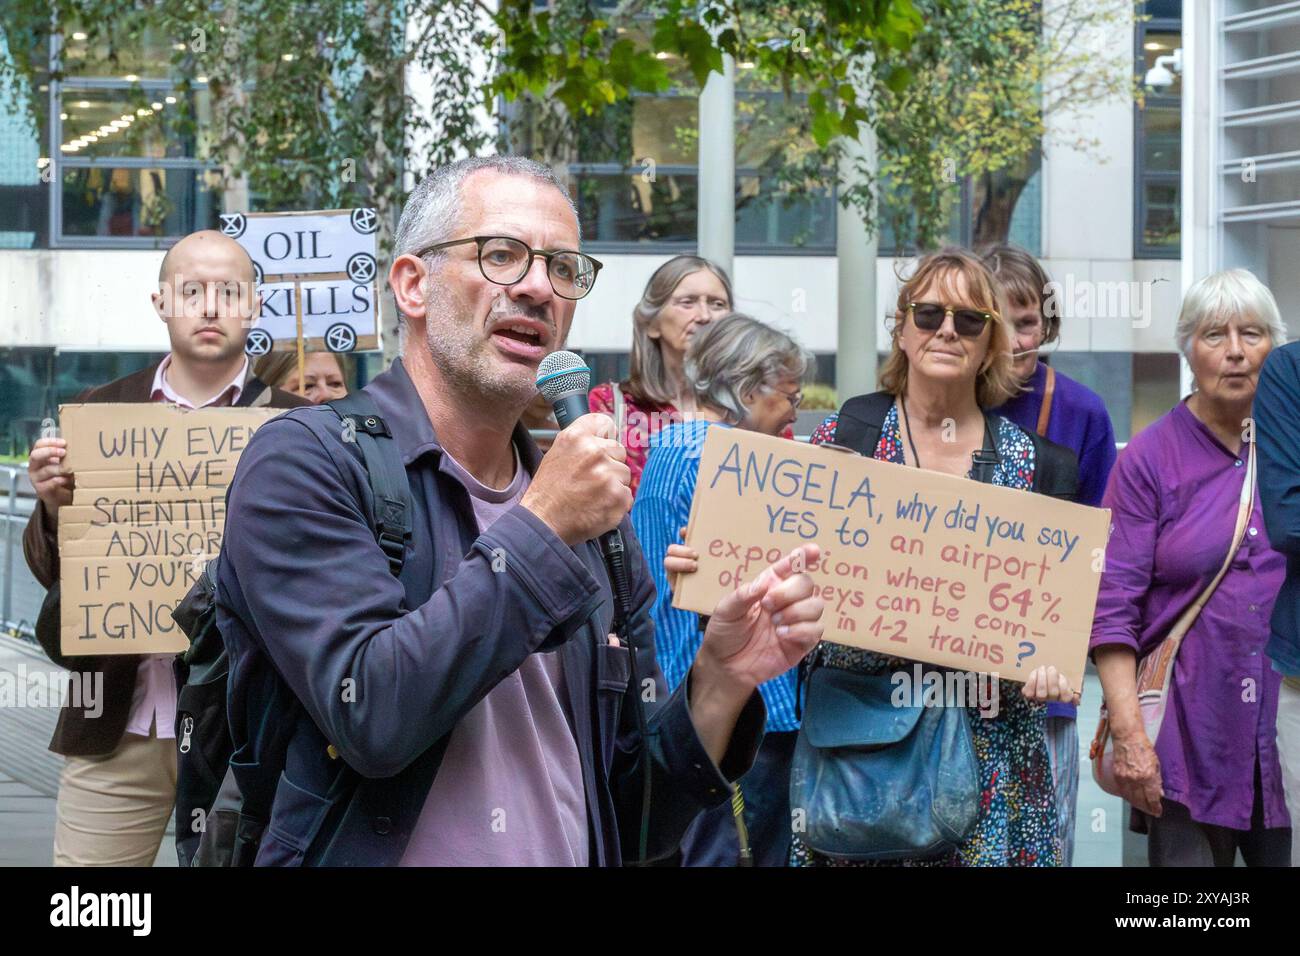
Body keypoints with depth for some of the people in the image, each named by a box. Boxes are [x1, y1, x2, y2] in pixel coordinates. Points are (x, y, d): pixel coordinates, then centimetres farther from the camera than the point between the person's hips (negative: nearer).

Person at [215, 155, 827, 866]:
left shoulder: (597, 524, 5)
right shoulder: (304, 462, -9)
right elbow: (371, 717, -22)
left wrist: (721, 681, -9)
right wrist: (540, 529, -19)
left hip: (569, 856, 3)